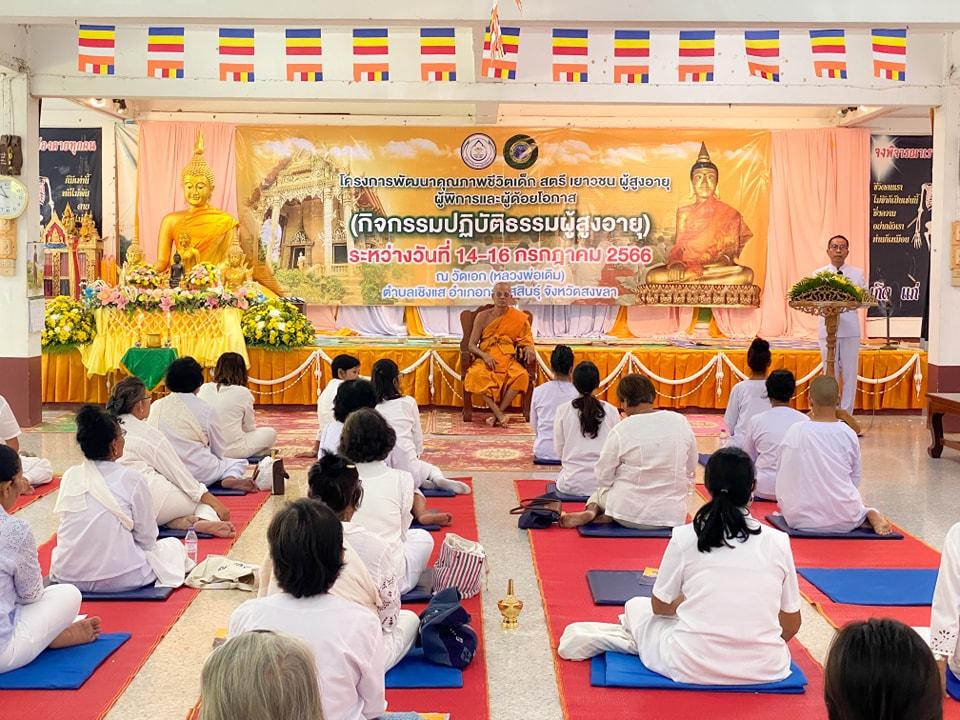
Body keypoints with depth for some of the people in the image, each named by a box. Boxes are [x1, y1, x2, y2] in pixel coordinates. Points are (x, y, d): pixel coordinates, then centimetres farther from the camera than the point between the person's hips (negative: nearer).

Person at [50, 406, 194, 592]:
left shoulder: (70, 477, 4)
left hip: (68, 575, 5)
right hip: (118, 579, -4)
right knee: (173, 545, 20)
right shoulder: (132, 479, -10)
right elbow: (147, 539, -3)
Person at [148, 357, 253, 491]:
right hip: (199, 473, -4)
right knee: (238, 463, 19)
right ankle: (231, 478, -14)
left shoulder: (156, 407, 3)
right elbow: (219, 449, 4)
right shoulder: (205, 410, -6)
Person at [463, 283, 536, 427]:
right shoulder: (483, 316, 6)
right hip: (486, 360, -1)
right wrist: (484, 355, -15)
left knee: (522, 375, -34)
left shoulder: (518, 318, 7)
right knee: (476, 375, -36)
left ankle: (498, 413, -25)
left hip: (508, 360, 1)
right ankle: (499, 415, -33)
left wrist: (528, 349, -15)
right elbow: (471, 345, 4)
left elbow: (526, 340, 10)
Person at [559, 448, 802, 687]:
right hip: (764, 670, 1)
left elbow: (660, 605, 7)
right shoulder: (778, 541, -3)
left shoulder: (685, 537, -5)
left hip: (691, 668, 0)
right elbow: (791, 624, 5)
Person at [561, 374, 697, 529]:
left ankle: (591, 512, -1)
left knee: (599, 493, 31)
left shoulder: (621, 430, -12)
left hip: (629, 513, -1)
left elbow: (603, 479, -5)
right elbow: (690, 471, 8)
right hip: (672, 515, 1)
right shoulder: (680, 422, -4)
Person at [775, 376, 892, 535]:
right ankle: (869, 514, 2)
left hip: (800, 519, -3)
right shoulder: (849, 434, -4)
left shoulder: (795, 432, -8)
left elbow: (783, 479, 1)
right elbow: (855, 480, 7)